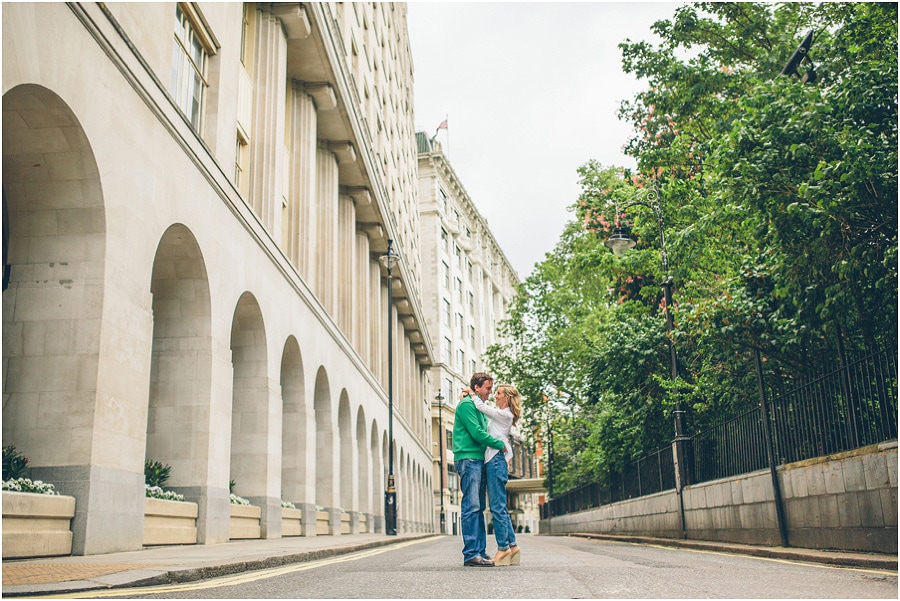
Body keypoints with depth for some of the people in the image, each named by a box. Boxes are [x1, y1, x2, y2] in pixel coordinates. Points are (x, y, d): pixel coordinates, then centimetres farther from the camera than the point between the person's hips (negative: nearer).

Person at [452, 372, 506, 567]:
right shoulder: (466, 404, -7)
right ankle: (471, 554, -12)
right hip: (468, 459, -10)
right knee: (471, 507, -11)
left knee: (478, 508, 8)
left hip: (479, 461, 10)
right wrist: (500, 445, -8)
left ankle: (480, 551, 10)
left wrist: (499, 445, 9)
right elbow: (477, 433, -15)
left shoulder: (480, 408, 22)